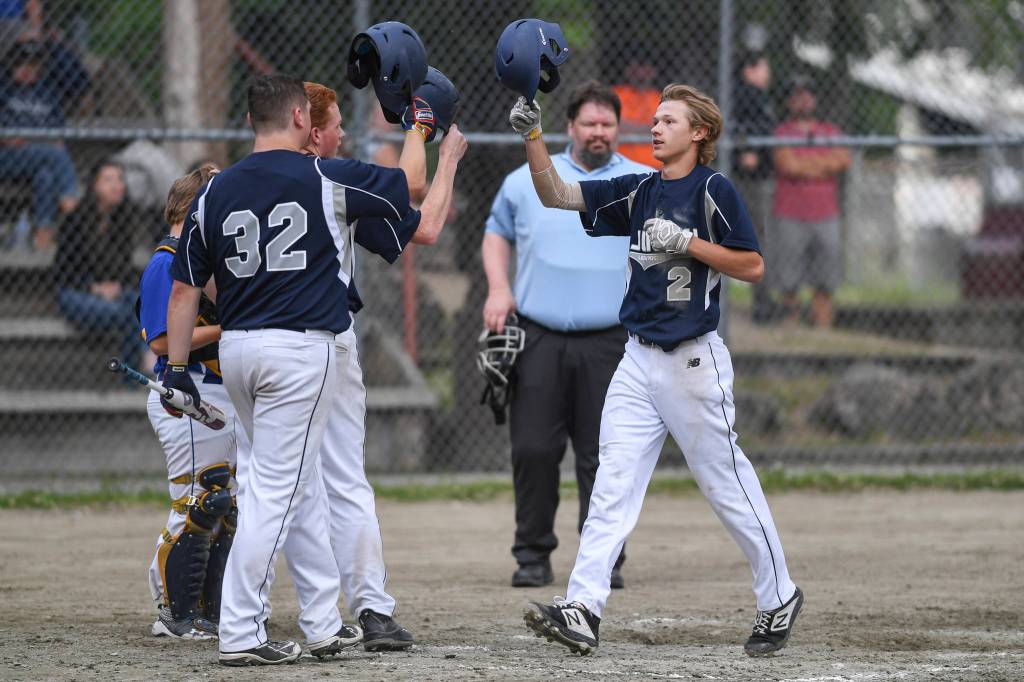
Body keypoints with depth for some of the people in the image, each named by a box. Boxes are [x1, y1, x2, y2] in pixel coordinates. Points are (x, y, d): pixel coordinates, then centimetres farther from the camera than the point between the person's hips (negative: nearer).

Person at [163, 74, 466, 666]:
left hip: (236, 350, 6)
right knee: (276, 490, -4)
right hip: (303, 349, -6)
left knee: (300, 482, 18)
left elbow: (185, 289, 5)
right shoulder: (331, 179, -7)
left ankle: (323, 622, 20)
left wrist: (177, 367, 10)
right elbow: (427, 221, 1)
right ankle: (241, 634, -6)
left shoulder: (215, 192, 4)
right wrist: (450, 158, 17)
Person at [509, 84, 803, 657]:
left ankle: (780, 599, 17)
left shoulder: (714, 191, -7)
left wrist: (687, 243, -17)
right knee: (613, 484, -4)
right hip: (640, 361, 6)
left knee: (726, 482, 2)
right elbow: (556, 194, 9)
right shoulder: (640, 191, 11)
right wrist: (532, 134, -3)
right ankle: (583, 610, -11)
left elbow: (752, 267, -10)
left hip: (694, 361, -6)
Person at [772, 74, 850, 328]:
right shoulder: (782, 132, 5)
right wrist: (825, 165, -1)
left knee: (825, 284, -1)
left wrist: (804, 164, -6)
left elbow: (843, 161, -1)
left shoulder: (831, 131, 16)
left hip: (826, 218, 3)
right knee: (789, 284, -4)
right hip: (790, 219, -3)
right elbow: (787, 165, -12)